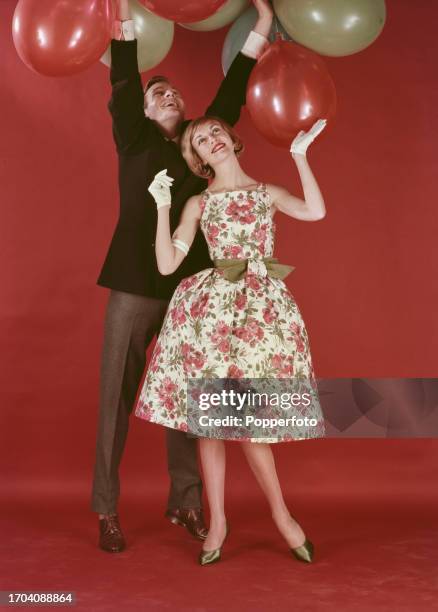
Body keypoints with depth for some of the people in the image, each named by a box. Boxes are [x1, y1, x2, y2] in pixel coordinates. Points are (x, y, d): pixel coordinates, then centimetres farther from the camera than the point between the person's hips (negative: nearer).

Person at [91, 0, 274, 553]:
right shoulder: (134, 140, 9)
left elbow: (230, 96, 14)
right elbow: (122, 87, -2)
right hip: (134, 284, -3)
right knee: (117, 396, -2)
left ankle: (185, 503, 16)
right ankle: (106, 511, 5)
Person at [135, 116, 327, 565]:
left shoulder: (268, 193, 13)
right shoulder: (199, 204, 11)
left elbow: (315, 212, -8)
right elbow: (167, 264, 1)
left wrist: (300, 154, -5)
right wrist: (162, 207, -5)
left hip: (262, 305, 0)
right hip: (212, 306, 1)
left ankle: (281, 514, 17)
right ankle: (217, 522, 13)